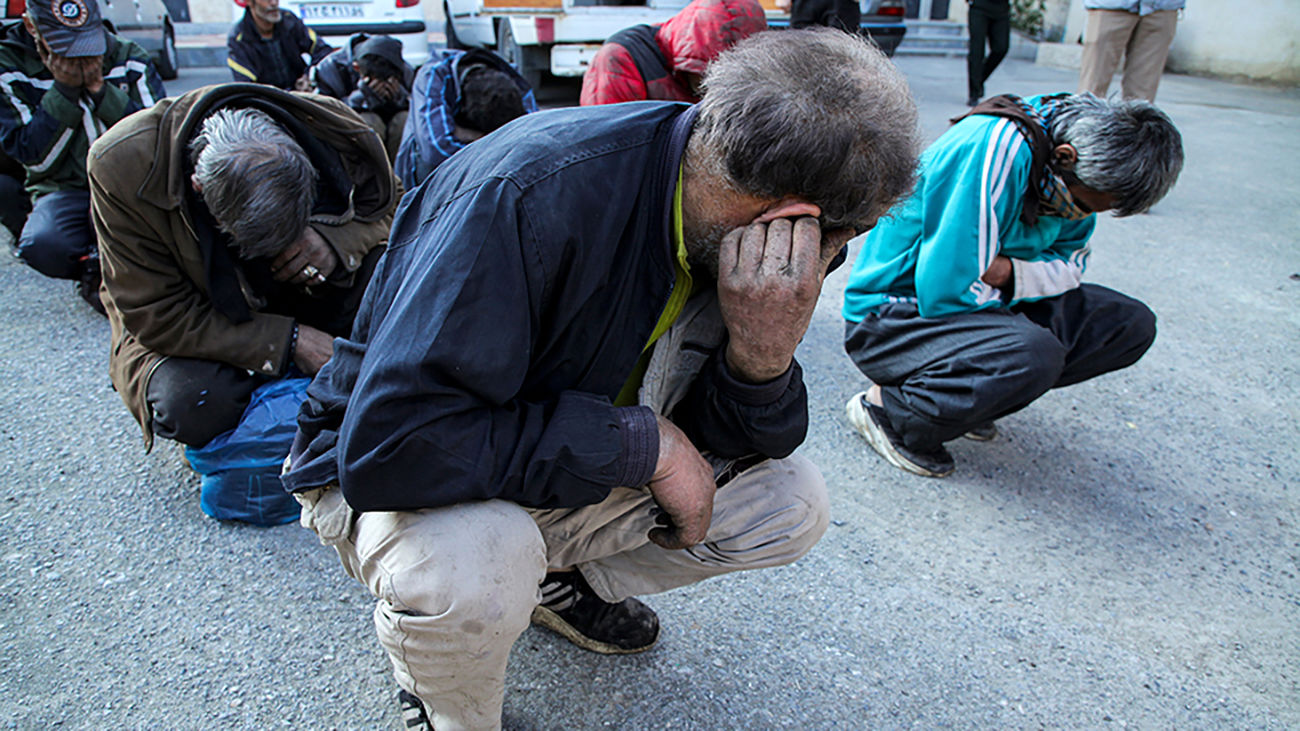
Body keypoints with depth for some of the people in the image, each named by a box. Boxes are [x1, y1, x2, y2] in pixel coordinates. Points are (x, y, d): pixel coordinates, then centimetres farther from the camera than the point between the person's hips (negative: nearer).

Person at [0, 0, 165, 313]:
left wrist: (100, 90, -13)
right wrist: (64, 91, -15)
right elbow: (34, 157, -7)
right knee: (43, 246, -35)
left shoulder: (129, 57, 4)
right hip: (64, 190, -1)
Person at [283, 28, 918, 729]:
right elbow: (387, 446, -37)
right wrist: (638, 442, -32)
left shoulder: (729, 220, -11)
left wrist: (762, 356, -30)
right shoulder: (533, 193, -34)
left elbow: (712, 439, -7)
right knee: (474, 570, -38)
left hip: (564, 467, 6)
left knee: (789, 501, -4)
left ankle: (559, 580, 16)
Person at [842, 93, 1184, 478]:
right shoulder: (998, 149, -29)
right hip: (893, 316, -9)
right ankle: (885, 405, -12)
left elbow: (1070, 262, 9)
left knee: (1132, 324, 3)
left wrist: (1010, 272, -13)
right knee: (1034, 356, -35)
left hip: (982, 304, 9)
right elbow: (947, 293, -30)